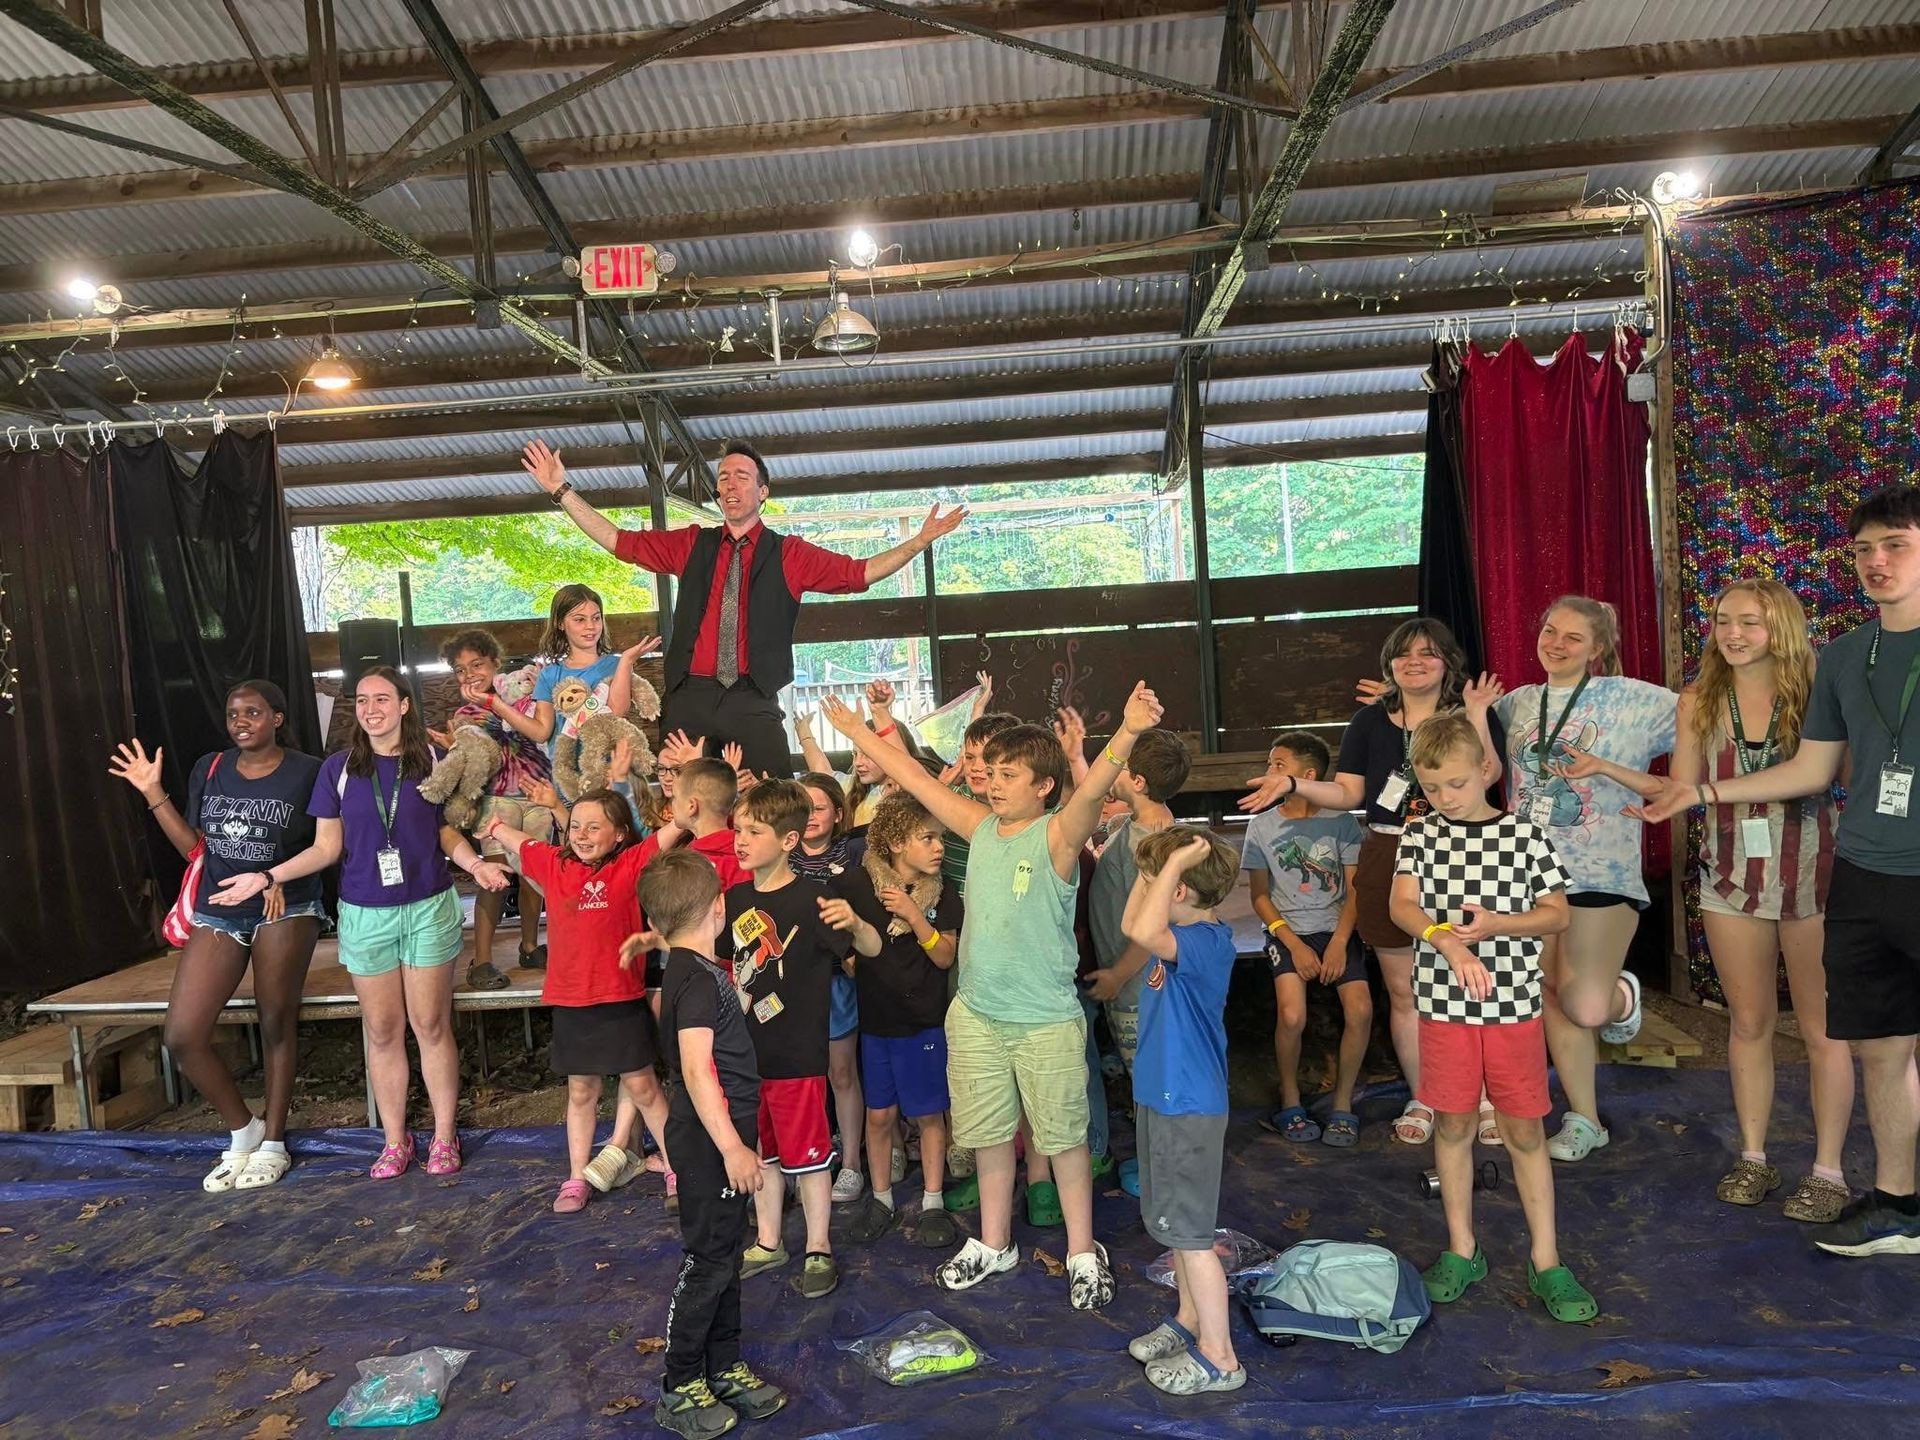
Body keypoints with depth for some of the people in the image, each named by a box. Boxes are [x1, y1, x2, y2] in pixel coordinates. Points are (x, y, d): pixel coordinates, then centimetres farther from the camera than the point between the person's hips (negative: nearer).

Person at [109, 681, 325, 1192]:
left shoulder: (307, 772, -6)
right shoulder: (209, 769, 6)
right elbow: (195, 848, 8)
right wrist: (154, 794, 3)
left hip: (285, 911, -4)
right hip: (218, 914, 4)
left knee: (276, 1024, 5)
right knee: (182, 1035, -5)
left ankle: (273, 1142, 23)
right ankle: (243, 1130, 17)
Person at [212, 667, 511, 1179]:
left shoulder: (431, 760, -2)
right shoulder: (339, 768, 1)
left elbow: (448, 831, 3)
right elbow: (327, 848, 3)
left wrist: (475, 863, -16)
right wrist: (267, 876, -8)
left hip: (428, 909, -1)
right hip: (365, 914, 2)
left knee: (432, 1026, 4)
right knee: (382, 1031, 10)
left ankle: (444, 1136, 17)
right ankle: (395, 1140, 23)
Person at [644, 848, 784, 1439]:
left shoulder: (693, 971, 7)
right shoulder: (698, 979, -22)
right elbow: (696, 1068, -27)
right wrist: (731, 1146, -25)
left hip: (721, 1134, 10)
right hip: (711, 1139, -10)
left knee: (726, 1255, 18)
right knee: (707, 1262, 2)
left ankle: (724, 1366, 31)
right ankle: (680, 1390, 16)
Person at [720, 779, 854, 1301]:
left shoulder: (811, 898, -17)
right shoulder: (737, 898, 2)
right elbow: (717, 951, 19)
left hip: (798, 1052, -6)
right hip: (746, 1048, 6)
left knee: (807, 1154, 8)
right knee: (759, 1150, 19)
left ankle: (819, 1249, 26)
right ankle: (768, 1243, 37)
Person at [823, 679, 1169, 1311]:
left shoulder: (1057, 835, -15)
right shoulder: (982, 827, 1)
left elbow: (1092, 791, -35)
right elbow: (914, 777, 9)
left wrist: (1127, 734, -53)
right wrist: (855, 730, 14)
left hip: (1047, 1022, -6)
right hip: (975, 1014, 6)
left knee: (1063, 1137, 10)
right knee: (989, 1133, 19)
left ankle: (1083, 1253, 29)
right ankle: (993, 1244, 38)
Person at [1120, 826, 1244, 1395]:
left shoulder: (1208, 941, -24)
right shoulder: (1186, 936, 4)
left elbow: (1144, 932, -42)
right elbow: (1132, 925, 20)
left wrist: (1174, 861, -32)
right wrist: (1155, 864, 8)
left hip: (1187, 1105, -10)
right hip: (1162, 1095, 10)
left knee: (1190, 1231, 1)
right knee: (1169, 1222, 21)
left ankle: (1218, 1356, 14)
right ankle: (1190, 1319, 38)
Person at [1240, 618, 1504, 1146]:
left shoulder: (1475, 714, 4)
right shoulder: (1370, 721, 9)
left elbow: (1486, 776, -13)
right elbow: (1348, 794, 6)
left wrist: (1476, 714, -18)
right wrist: (1293, 783, -8)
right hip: (1389, 862, 2)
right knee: (1404, 991, 9)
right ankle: (1421, 1100, 24)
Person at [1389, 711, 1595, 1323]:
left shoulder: (1525, 833, -1)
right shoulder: (1421, 835, 1)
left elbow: (1557, 914, 0)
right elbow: (1402, 906, -11)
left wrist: (1495, 924, -18)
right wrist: (1448, 941, -30)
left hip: (1513, 1005, -1)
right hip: (1445, 1005, 1)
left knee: (1525, 1130, 6)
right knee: (1453, 1124, 10)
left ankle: (1545, 1261, 20)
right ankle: (1461, 1250, 26)